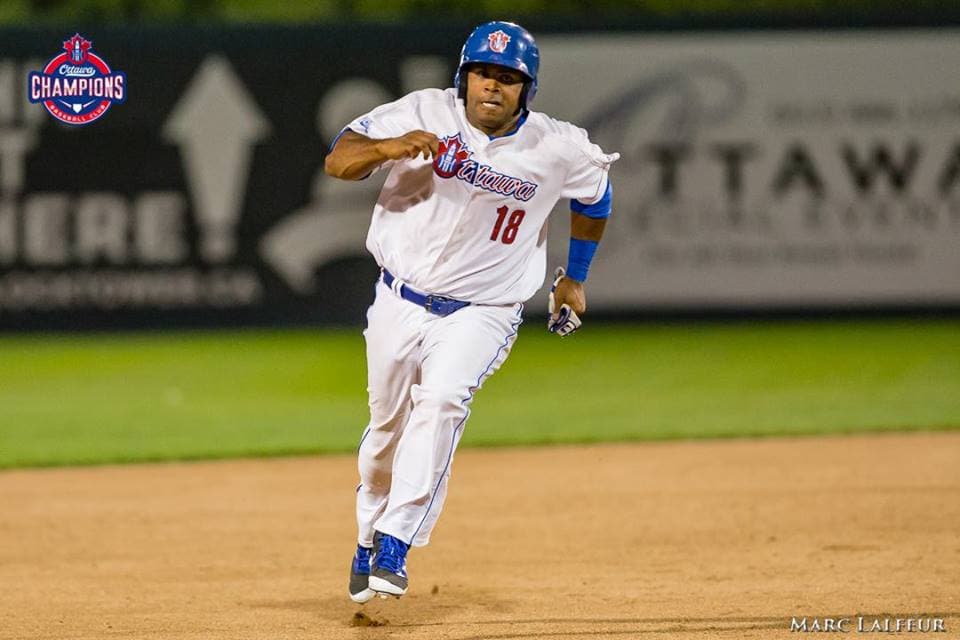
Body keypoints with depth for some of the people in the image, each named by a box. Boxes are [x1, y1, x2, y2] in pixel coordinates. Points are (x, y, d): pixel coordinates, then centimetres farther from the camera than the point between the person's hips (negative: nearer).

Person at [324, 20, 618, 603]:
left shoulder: (559, 149, -10)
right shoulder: (425, 114, -12)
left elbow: (596, 194, 12)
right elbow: (337, 161, -16)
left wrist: (575, 278, 17)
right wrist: (388, 147, -36)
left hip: (483, 311, -2)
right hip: (401, 302, 2)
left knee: (442, 401, -27)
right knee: (388, 424, 12)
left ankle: (395, 547, -27)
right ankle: (369, 538, 38)